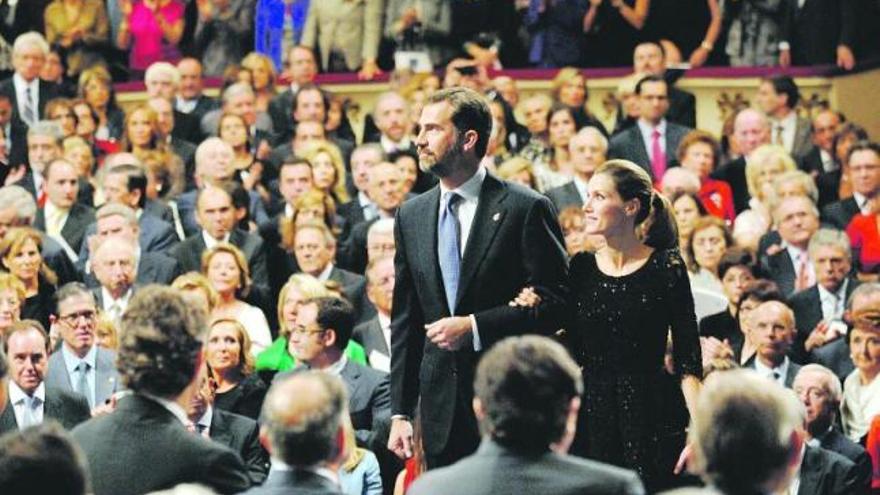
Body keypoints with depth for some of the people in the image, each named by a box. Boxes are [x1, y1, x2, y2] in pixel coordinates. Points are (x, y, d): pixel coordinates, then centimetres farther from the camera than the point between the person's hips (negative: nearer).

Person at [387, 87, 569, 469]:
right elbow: (405, 322, 13)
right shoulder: (411, 216, 12)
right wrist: (400, 412, 8)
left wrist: (474, 327, -16)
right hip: (441, 409, 5)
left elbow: (555, 301, -7)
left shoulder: (526, 209, -4)